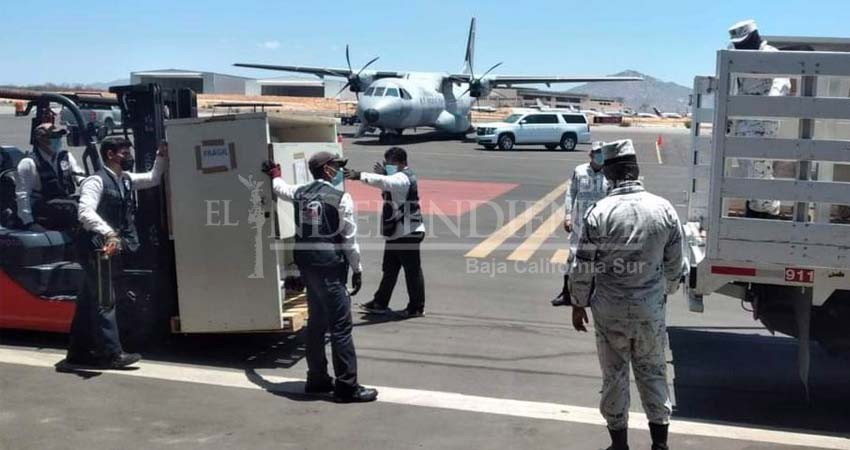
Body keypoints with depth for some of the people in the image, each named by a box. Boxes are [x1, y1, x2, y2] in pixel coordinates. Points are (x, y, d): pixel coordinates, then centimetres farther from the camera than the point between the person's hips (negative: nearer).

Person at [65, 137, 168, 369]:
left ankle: (80, 351, 24)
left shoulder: (126, 179, 12)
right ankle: (112, 354, -1)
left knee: (89, 301, 15)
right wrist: (108, 232, -40)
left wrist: (162, 157, 10)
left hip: (113, 249, 9)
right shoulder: (97, 181, -14)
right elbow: (85, 212, -27)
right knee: (105, 301, -5)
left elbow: (152, 179, 25)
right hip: (99, 249, -9)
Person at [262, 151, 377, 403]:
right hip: (330, 265, -8)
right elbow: (350, 239, -10)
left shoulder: (300, 193, 9)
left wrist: (275, 175, 55)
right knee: (341, 326, -3)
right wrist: (357, 270, -1)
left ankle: (317, 378, 27)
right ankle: (347, 386, 0)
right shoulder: (341, 198, -10)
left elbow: (281, 189, 33)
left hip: (306, 263, 8)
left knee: (316, 322, 18)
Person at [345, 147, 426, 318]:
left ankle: (417, 307, 10)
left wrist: (360, 175, -48)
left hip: (408, 233, -10)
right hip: (396, 233, 10)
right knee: (389, 270, 16)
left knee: (412, 270, 0)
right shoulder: (398, 177, 15)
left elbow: (383, 181, -37)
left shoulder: (403, 178, -18)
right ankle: (380, 303, 25)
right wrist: (382, 172, 0)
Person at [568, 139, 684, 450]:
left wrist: (579, 304, 4)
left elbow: (583, 267, -10)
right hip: (651, 309, 2)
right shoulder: (664, 209, -6)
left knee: (614, 375, 12)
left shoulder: (599, 213, -15)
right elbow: (675, 265, 2)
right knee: (653, 372, 17)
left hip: (610, 310, -2)